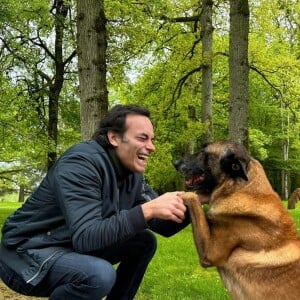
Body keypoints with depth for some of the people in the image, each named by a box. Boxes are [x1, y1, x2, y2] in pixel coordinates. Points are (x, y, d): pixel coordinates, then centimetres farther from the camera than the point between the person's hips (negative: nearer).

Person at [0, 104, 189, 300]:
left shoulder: (132, 175, 0)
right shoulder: (81, 163, -24)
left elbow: (163, 226, 2)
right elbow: (86, 237, -34)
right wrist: (147, 210, -38)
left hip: (75, 248, 8)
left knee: (145, 241, 2)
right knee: (100, 274, -34)